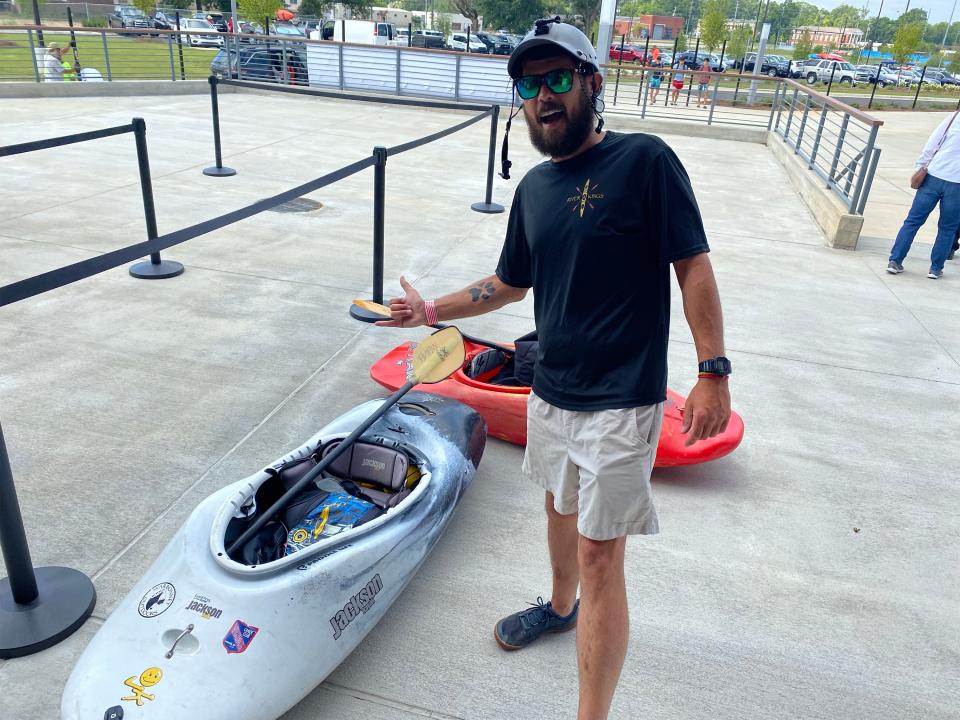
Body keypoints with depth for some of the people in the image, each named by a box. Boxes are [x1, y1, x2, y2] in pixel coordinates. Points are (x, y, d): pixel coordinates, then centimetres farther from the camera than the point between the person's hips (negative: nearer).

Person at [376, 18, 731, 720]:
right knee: (560, 506, 25)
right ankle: (560, 607, 52)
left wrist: (713, 372, -16)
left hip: (621, 402, -7)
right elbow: (511, 283, 17)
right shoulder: (533, 187, 7)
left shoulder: (645, 160, -12)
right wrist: (431, 310, 13)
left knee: (599, 555, -2)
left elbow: (694, 265, -12)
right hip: (551, 391, 7)